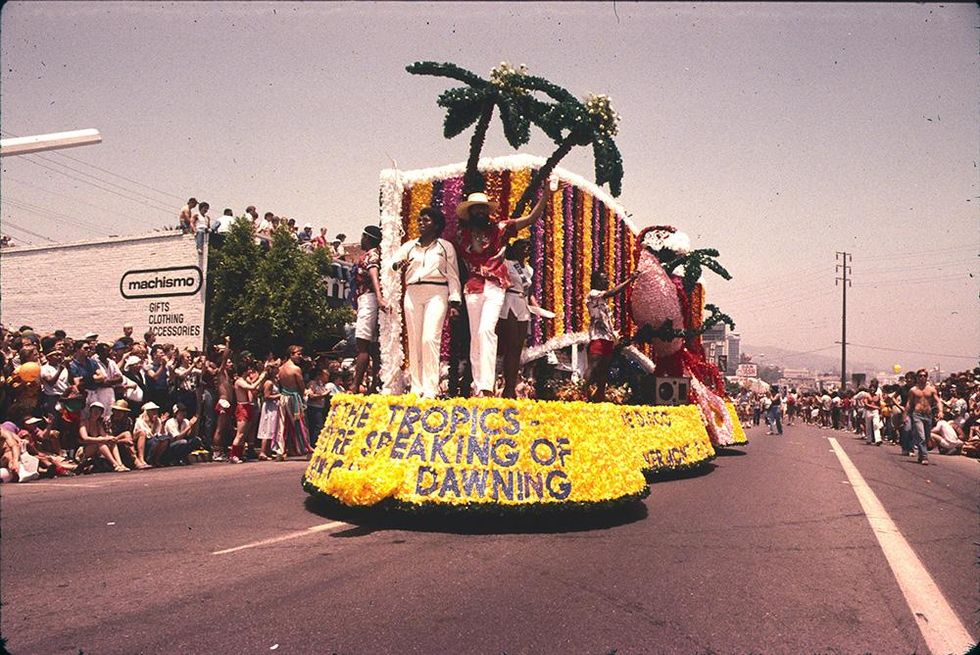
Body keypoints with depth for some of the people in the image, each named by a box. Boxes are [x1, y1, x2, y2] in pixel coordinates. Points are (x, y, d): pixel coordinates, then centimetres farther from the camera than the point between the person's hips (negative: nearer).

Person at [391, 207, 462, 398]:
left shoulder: (445, 246, 11)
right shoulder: (409, 246, 18)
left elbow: (453, 275, 7)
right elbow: (392, 262, 7)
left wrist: (454, 303, -3)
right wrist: (398, 264, -18)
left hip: (437, 294, -4)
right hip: (412, 294, 4)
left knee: (430, 338, -17)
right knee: (414, 341, 0)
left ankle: (430, 390, -17)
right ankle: (416, 388, 5)